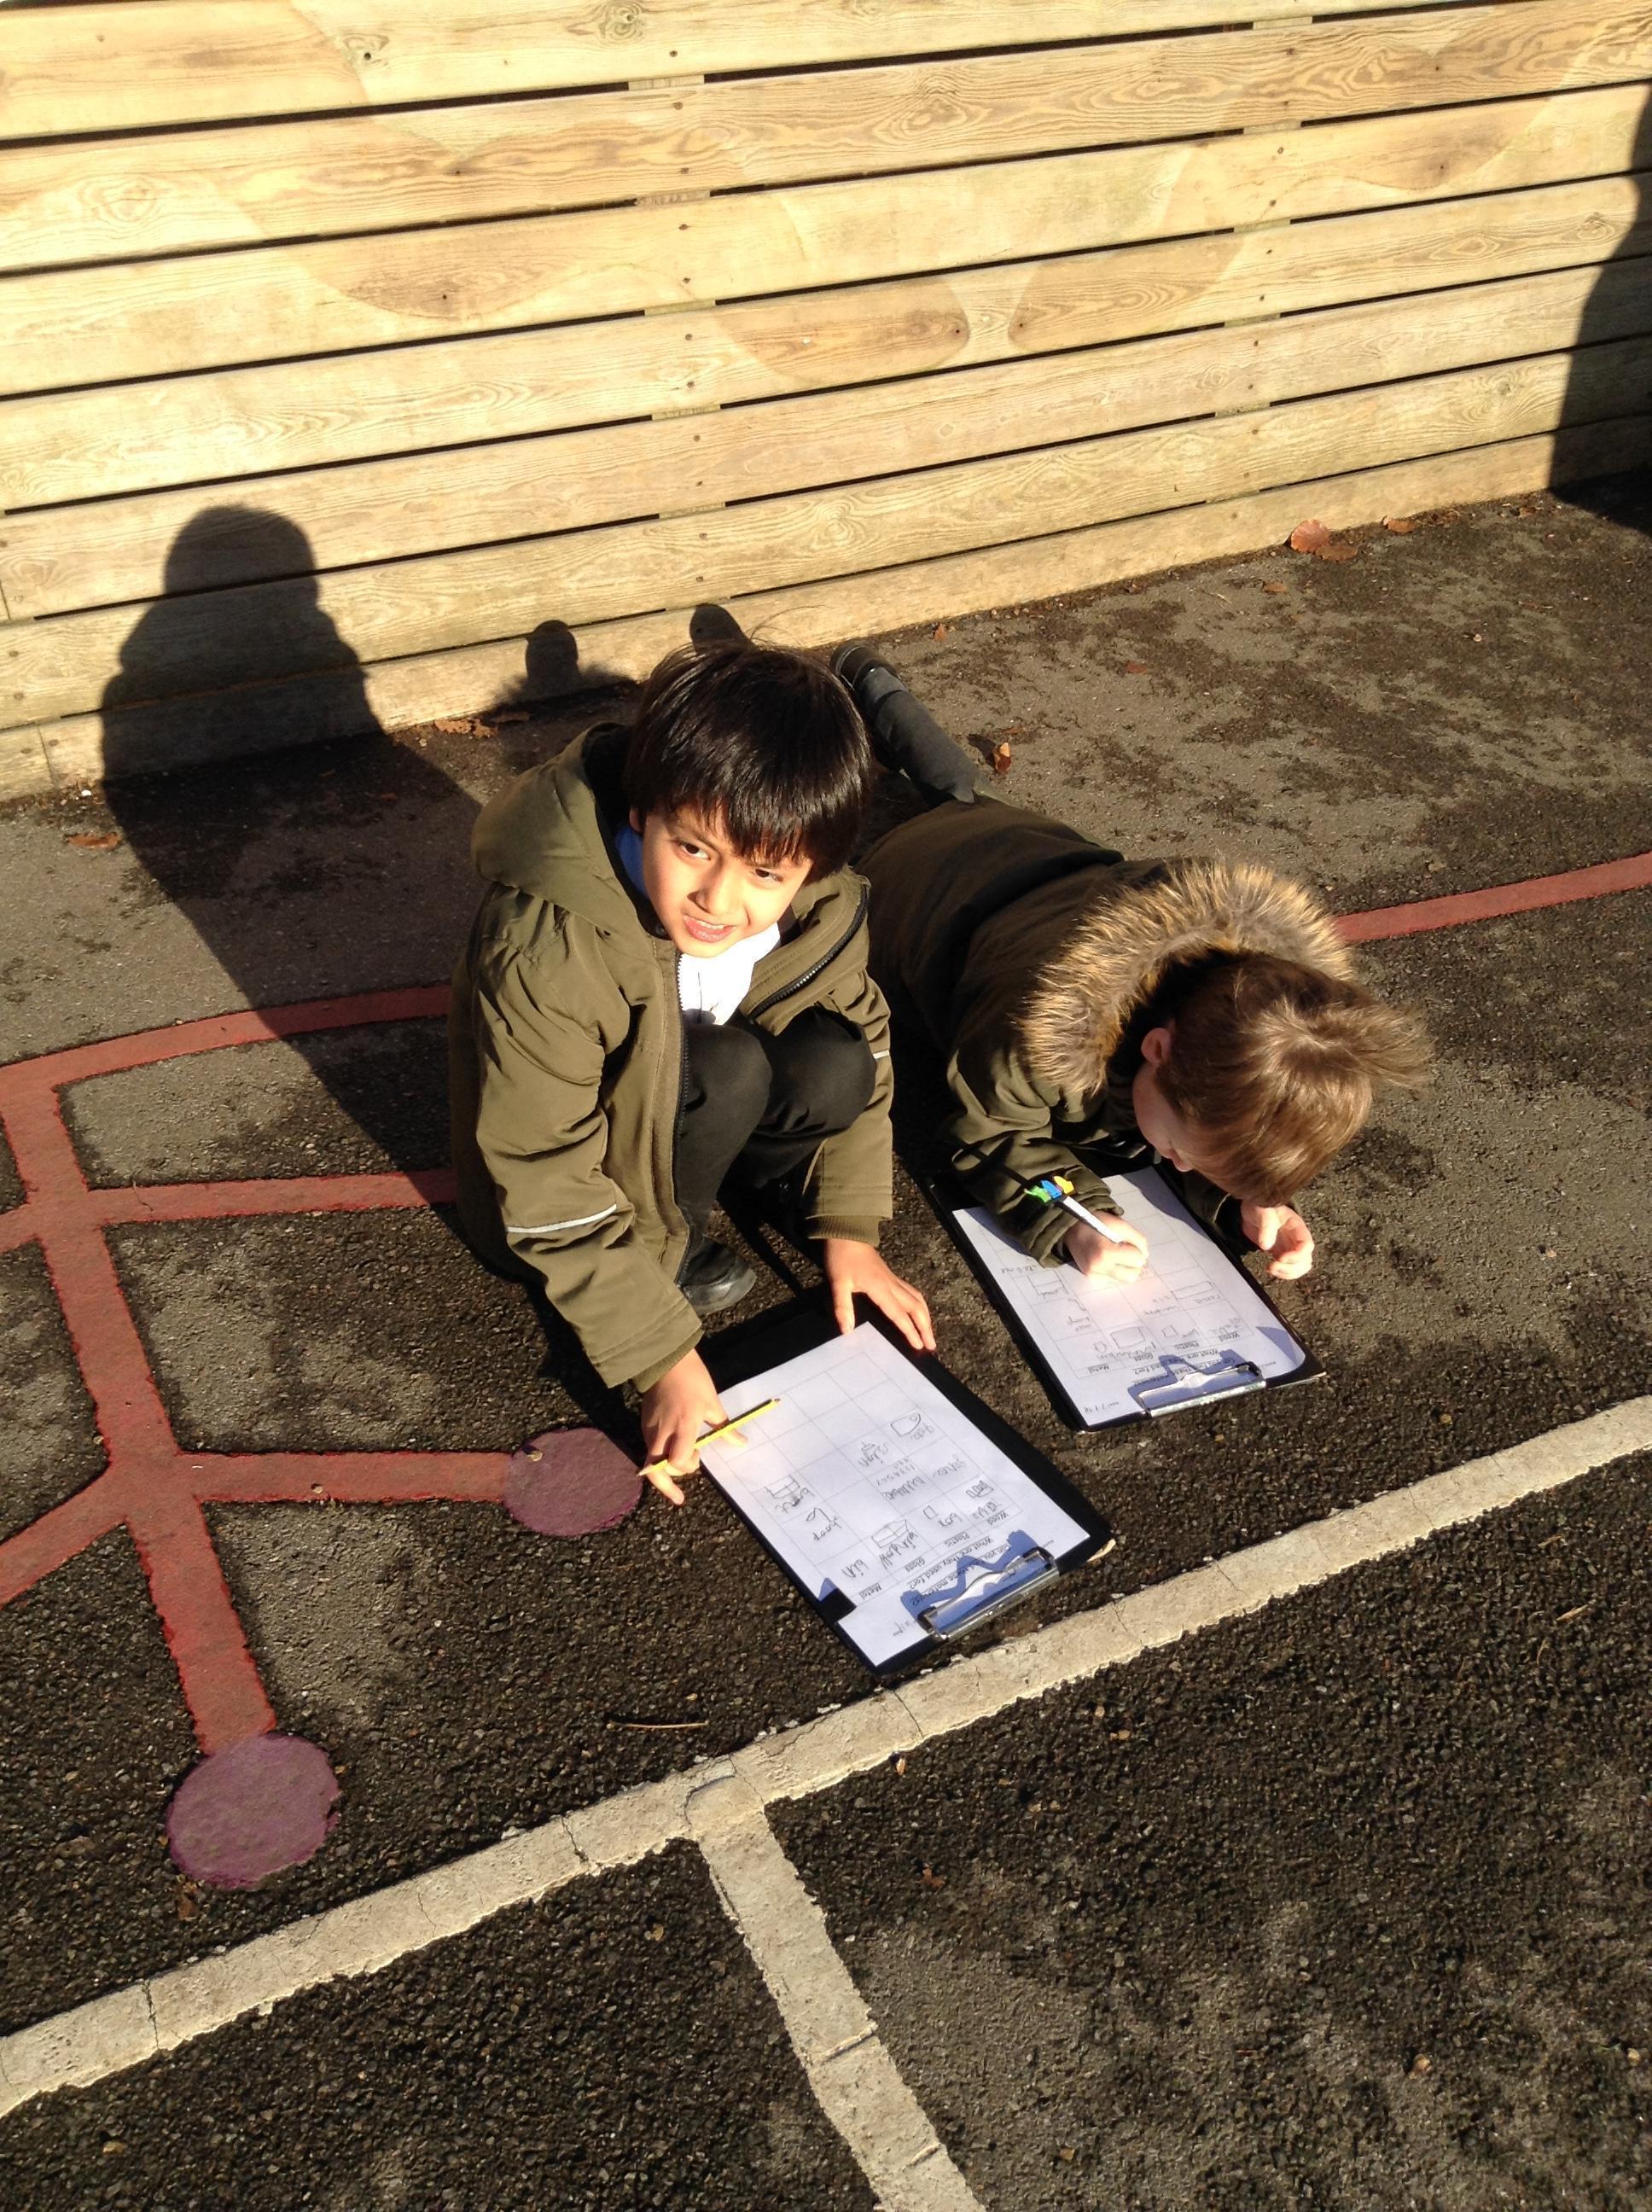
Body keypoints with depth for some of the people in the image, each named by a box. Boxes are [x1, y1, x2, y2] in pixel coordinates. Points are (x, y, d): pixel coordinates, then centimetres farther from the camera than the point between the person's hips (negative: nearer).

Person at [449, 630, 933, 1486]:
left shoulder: (819, 903, -22)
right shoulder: (543, 954, -38)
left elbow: (861, 1048, -2)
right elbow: (551, 1190, -31)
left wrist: (849, 1225, -6)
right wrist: (664, 1356, -28)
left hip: (684, 1102, 5)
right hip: (583, 1157, -4)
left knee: (832, 1066, -24)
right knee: (728, 1069, -31)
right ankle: (669, 1245, -5)